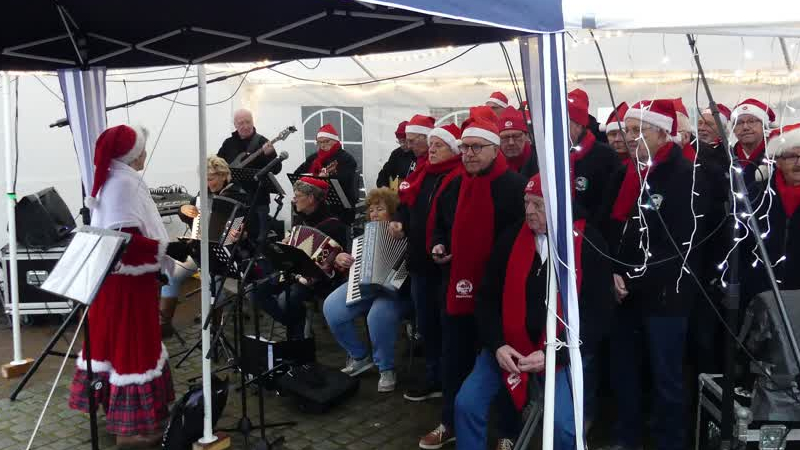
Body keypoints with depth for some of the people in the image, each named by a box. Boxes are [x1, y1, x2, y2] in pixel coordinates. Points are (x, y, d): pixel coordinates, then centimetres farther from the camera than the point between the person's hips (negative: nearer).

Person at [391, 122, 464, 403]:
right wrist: (398, 221, 1)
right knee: (426, 323, 17)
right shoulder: (421, 173, 12)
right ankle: (434, 378, 32)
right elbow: (406, 203, 20)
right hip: (419, 260, 8)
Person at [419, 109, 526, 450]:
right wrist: (438, 246, 3)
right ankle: (450, 423, 30)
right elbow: (440, 227, 21)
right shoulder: (452, 186, 9)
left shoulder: (514, 186, -11)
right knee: (454, 357, 14)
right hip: (456, 284, 6)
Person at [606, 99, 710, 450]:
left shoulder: (686, 178, -13)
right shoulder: (629, 174, 10)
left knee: (666, 377, 5)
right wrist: (614, 274, -3)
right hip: (625, 292, 7)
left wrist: (634, 279, -16)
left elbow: (680, 246, -17)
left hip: (663, 295, -7)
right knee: (622, 371, 15)